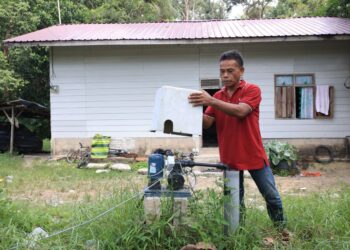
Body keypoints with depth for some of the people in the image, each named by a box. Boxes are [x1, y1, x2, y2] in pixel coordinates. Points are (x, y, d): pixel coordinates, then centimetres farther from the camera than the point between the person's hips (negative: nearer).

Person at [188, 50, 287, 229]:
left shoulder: (252, 90, -8)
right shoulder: (217, 96, 6)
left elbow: (240, 111, -26)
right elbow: (207, 123, -4)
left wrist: (212, 101, -33)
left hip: (254, 156, -3)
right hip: (229, 158, 3)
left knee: (272, 197, 9)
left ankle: (281, 229, 29)